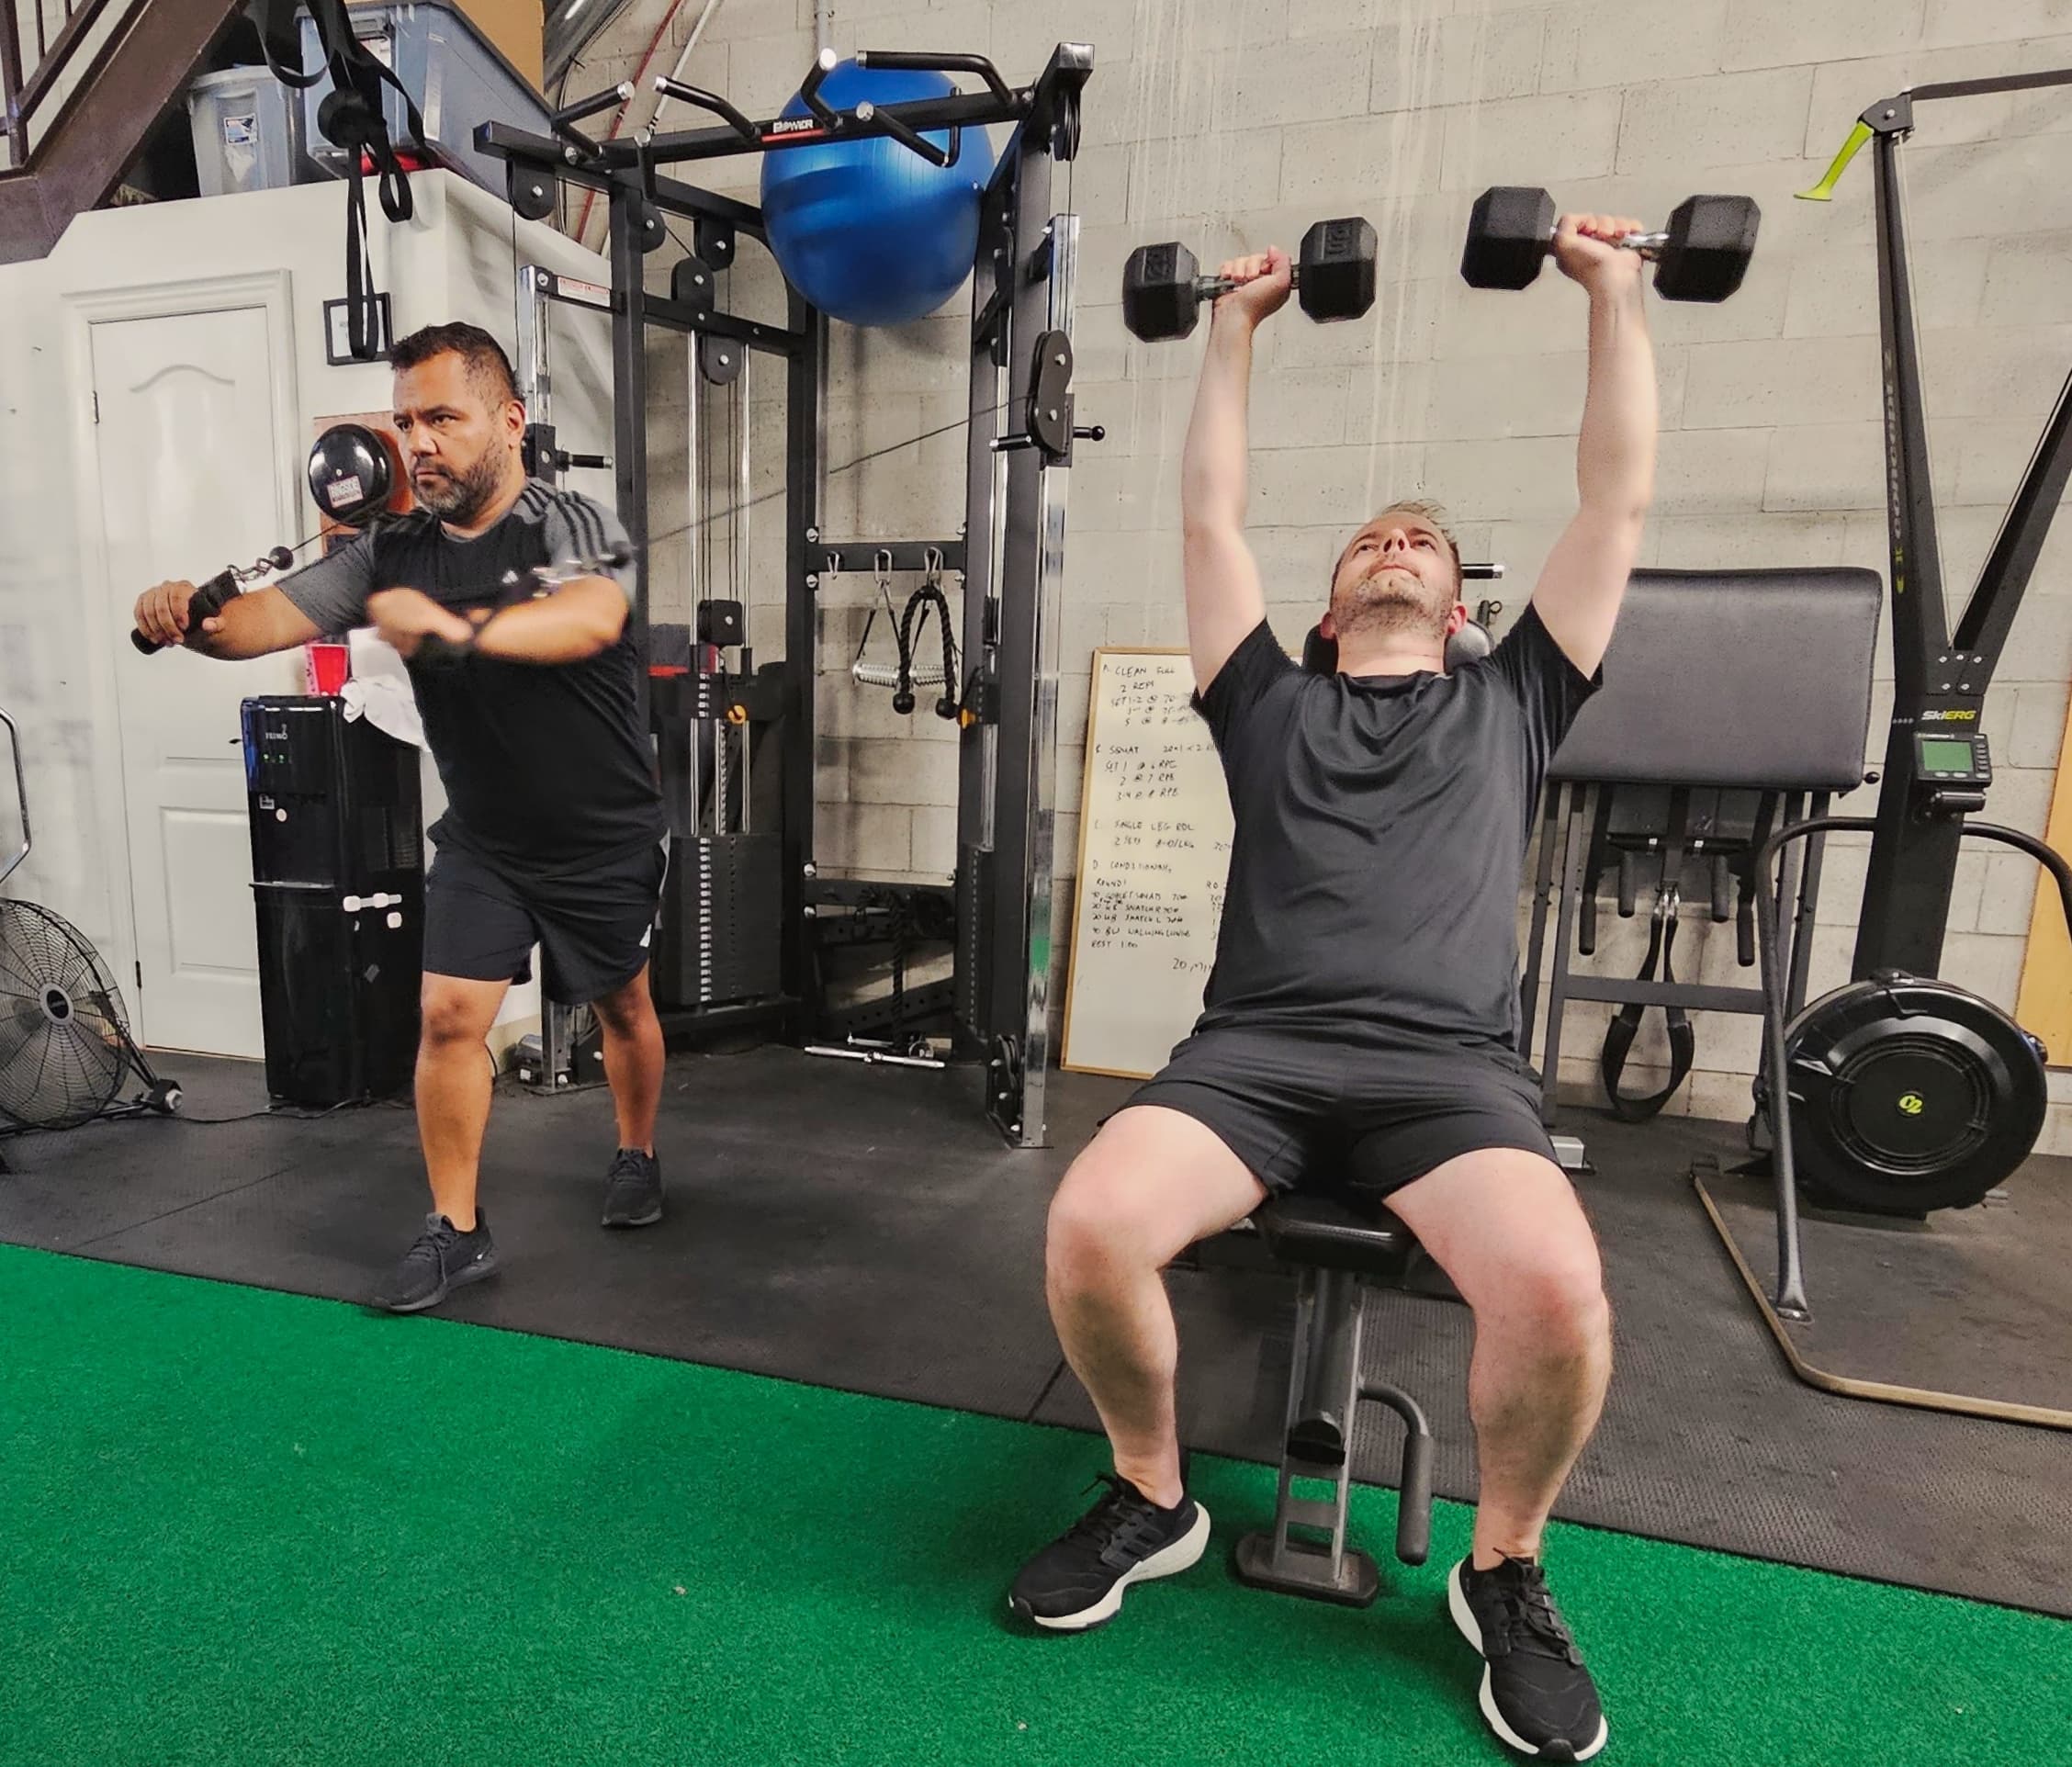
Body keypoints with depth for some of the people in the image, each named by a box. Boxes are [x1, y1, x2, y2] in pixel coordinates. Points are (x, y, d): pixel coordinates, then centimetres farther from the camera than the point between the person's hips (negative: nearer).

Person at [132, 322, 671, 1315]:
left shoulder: (572, 525, -17)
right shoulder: (392, 552, -3)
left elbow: (590, 618, -38)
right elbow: (275, 614, -12)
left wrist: (458, 628, -54)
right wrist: (194, 622, -34)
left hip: (603, 839, -3)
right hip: (480, 841, 3)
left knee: (622, 1006, 13)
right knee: (449, 1016, -5)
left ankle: (636, 1158, 39)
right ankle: (455, 1232, 10)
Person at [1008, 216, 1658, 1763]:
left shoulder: (1511, 702, 24)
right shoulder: (1273, 702, 24)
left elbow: (1620, 501, 25)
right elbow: (1210, 518, 26)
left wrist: (1615, 294, 30)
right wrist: (1236, 329, 33)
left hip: (1451, 1067, 0)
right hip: (1256, 1052, 1)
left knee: (1558, 1291, -31)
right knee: (1090, 1229, -28)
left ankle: (1505, 1571, 3)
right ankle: (1153, 1500, 5)